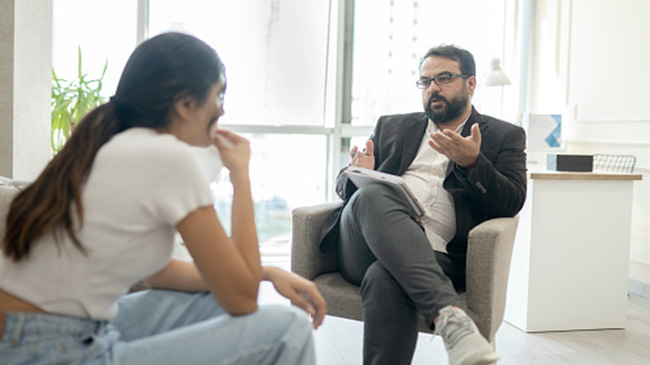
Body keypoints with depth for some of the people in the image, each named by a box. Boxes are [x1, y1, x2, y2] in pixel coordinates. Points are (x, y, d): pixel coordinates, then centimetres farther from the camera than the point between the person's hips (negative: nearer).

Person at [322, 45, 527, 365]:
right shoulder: (392, 127, 28)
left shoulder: (504, 136, 20)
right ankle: (449, 315, -48)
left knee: (385, 279, -38)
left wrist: (471, 163, -12)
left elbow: (511, 203, 6)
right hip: (362, 251, 3)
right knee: (372, 196, -35)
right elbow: (344, 182, 25)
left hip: (432, 256, -2)